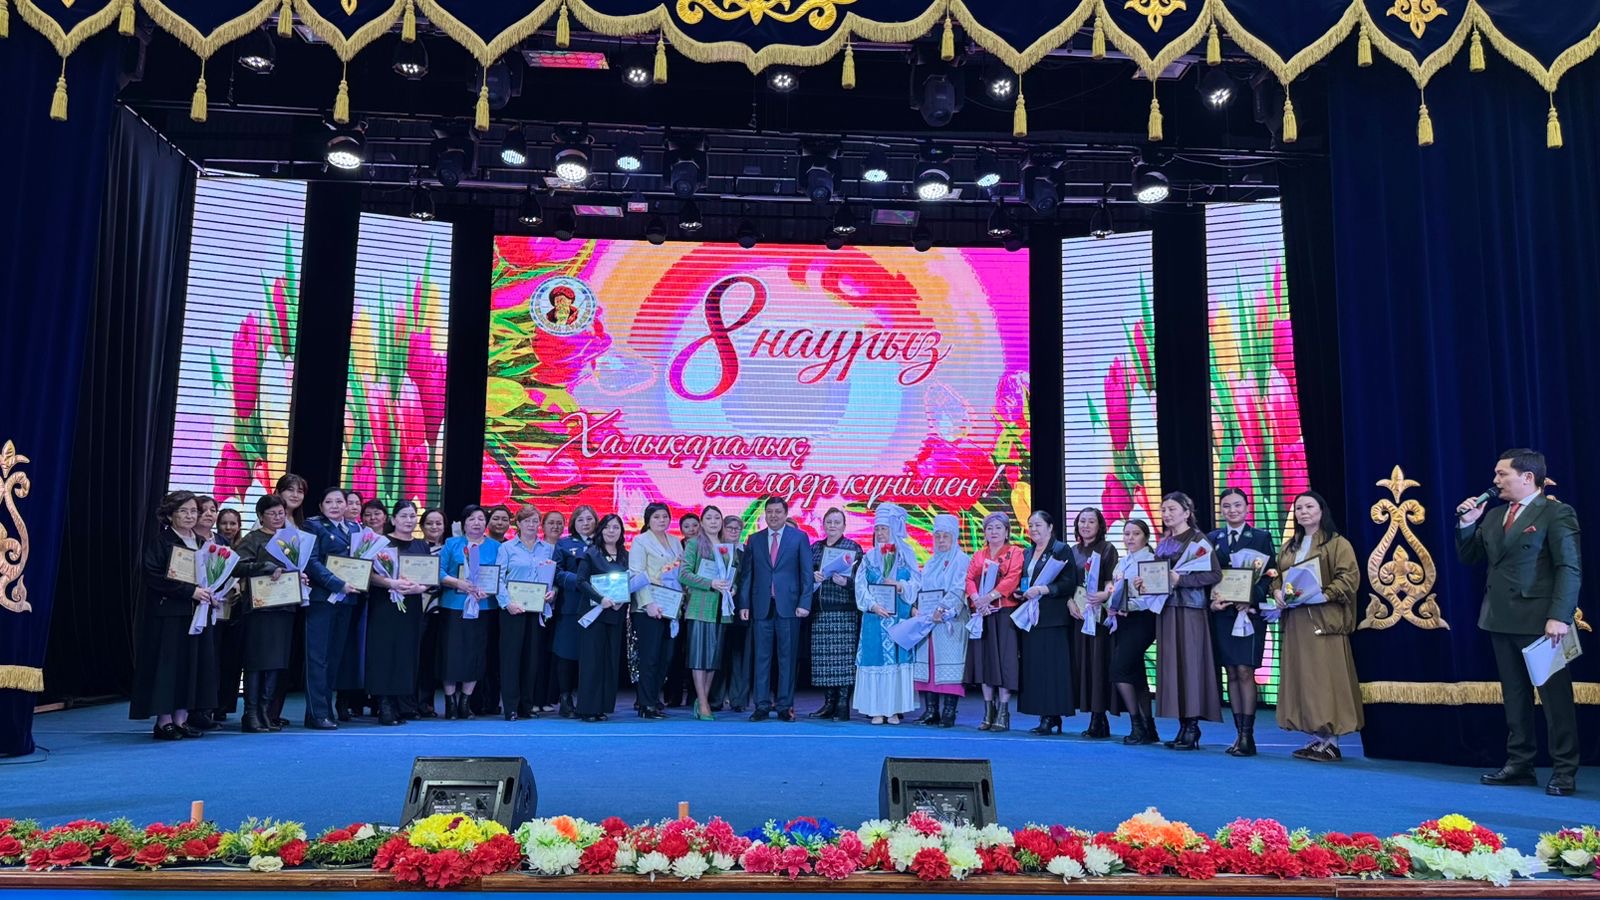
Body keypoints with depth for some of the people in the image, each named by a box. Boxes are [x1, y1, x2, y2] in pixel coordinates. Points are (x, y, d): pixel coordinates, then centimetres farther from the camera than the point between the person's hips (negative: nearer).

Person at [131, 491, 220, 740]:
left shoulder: (201, 542, 14)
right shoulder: (160, 541, -5)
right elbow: (155, 577, -15)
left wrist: (210, 593, 0)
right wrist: (190, 591, -21)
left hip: (196, 614, 6)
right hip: (167, 614, -6)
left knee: (192, 664, 5)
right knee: (167, 664, -5)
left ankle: (181, 719, 11)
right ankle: (163, 722, 2)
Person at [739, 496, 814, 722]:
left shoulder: (799, 538, 5)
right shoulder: (754, 540, 12)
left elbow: (806, 573, 1)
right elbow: (746, 574, 10)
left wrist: (804, 603, -8)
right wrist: (744, 604, 2)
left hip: (788, 607, -2)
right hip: (761, 607, 2)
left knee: (787, 658, 1)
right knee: (762, 658, 2)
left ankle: (785, 706, 7)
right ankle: (762, 706, 6)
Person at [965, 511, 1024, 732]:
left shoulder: (1015, 552, 2)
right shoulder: (978, 555, 17)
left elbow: (1012, 579, -12)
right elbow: (970, 578, 5)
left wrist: (989, 597, -22)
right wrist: (976, 599, -15)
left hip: (1005, 614, -4)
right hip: (982, 614, 5)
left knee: (1004, 661, -7)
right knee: (983, 660, 4)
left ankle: (1003, 714, -3)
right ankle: (989, 712, 11)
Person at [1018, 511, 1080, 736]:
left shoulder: (1062, 550, -3)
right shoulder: (1027, 554, 19)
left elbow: (1070, 583, -11)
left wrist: (1043, 589, -19)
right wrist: (1021, 592, 5)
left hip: (1053, 619, -7)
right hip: (1032, 618, 7)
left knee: (1052, 666, -8)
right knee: (1034, 667, 4)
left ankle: (1052, 717, -5)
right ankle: (1045, 717, 8)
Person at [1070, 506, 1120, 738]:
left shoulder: (1107, 549, 0)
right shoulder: (1073, 551, 16)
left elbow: (1112, 580, -8)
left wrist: (1105, 594, -27)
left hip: (1100, 614, -5)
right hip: (1079, 614, 6)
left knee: (1099, 663, -8)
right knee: (1083, 664, 4)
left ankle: (1098, 721, -5)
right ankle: (1097, 720, 10)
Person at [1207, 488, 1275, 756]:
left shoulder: (1261, 538, 3)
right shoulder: (1212, 539, 11)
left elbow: (1269, 576, -1)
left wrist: (1252, 599, -16)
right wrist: (1211, 600, -8)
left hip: (1250, 612, -3)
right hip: (1222, 613, 3)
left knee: (1245, 672, -8)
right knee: (1231, 674, 5)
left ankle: (1248, 735, -4)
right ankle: (1239, 732, 11)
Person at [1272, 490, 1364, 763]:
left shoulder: (1337, 543, -1)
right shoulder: (1288, 548, 19)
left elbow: (1350, 578, -10)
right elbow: (1277, 577, 21)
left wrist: (1322, 594, -20)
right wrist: (1277, 592, 0)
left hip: (1324, 620, -6)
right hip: (1295, 622, 6)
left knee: (1324, 678, -7)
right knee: (1301, 679, 4)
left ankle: (1330, 742, -2)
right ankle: (1316, 739, 9)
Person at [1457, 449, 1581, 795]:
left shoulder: (1556, 513, -7)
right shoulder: (1493, 516, 14)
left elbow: (1570, 569, -13)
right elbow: (1469, 558, 17)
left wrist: (1559, 616, -21)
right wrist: (1467, 523, 1)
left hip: (1539, 621, -7)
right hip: (1502, 620, 7)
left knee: (1555, 696, 1)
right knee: (1514, 695, 12)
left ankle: (1565, 771, 9)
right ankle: (1519, 764, 20)